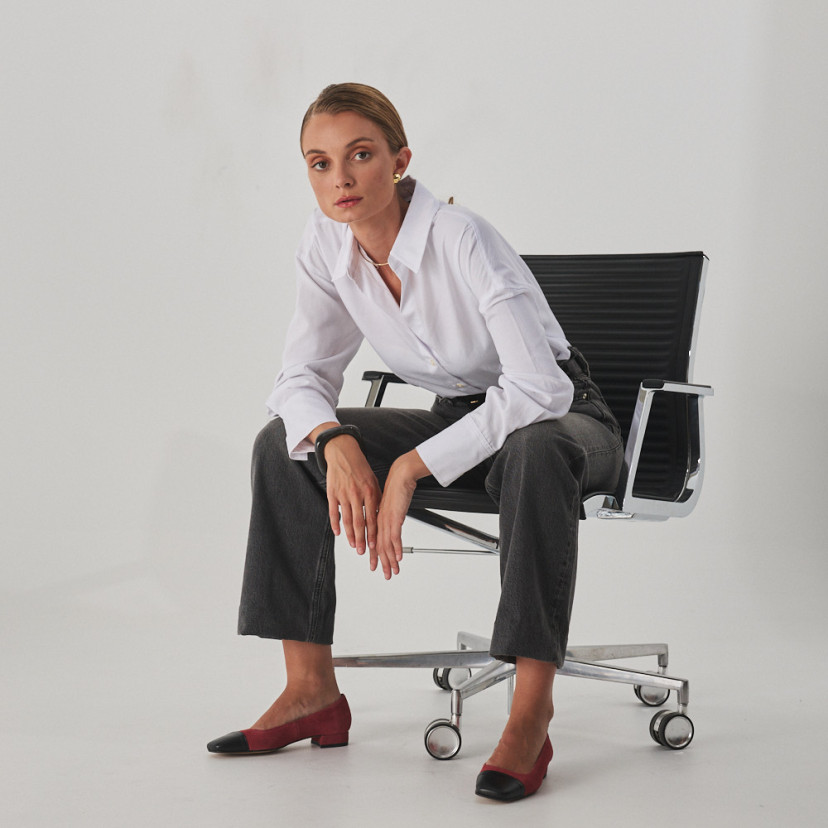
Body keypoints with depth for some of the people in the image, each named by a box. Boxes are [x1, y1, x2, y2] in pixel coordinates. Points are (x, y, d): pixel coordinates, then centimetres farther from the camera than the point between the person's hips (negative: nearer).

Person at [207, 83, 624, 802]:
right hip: (460, 420, 6)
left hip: (562, 419, -6)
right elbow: (304, 375, -3)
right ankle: (312, 690, -7)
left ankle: (532, 709, -34)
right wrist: (335, 442, -26)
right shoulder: (325, 244, -9)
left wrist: (410, 468, -32)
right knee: (284, 440, -10)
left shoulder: (461, 238, -27)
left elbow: (539, 389, -33)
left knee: (534, 453, -42)